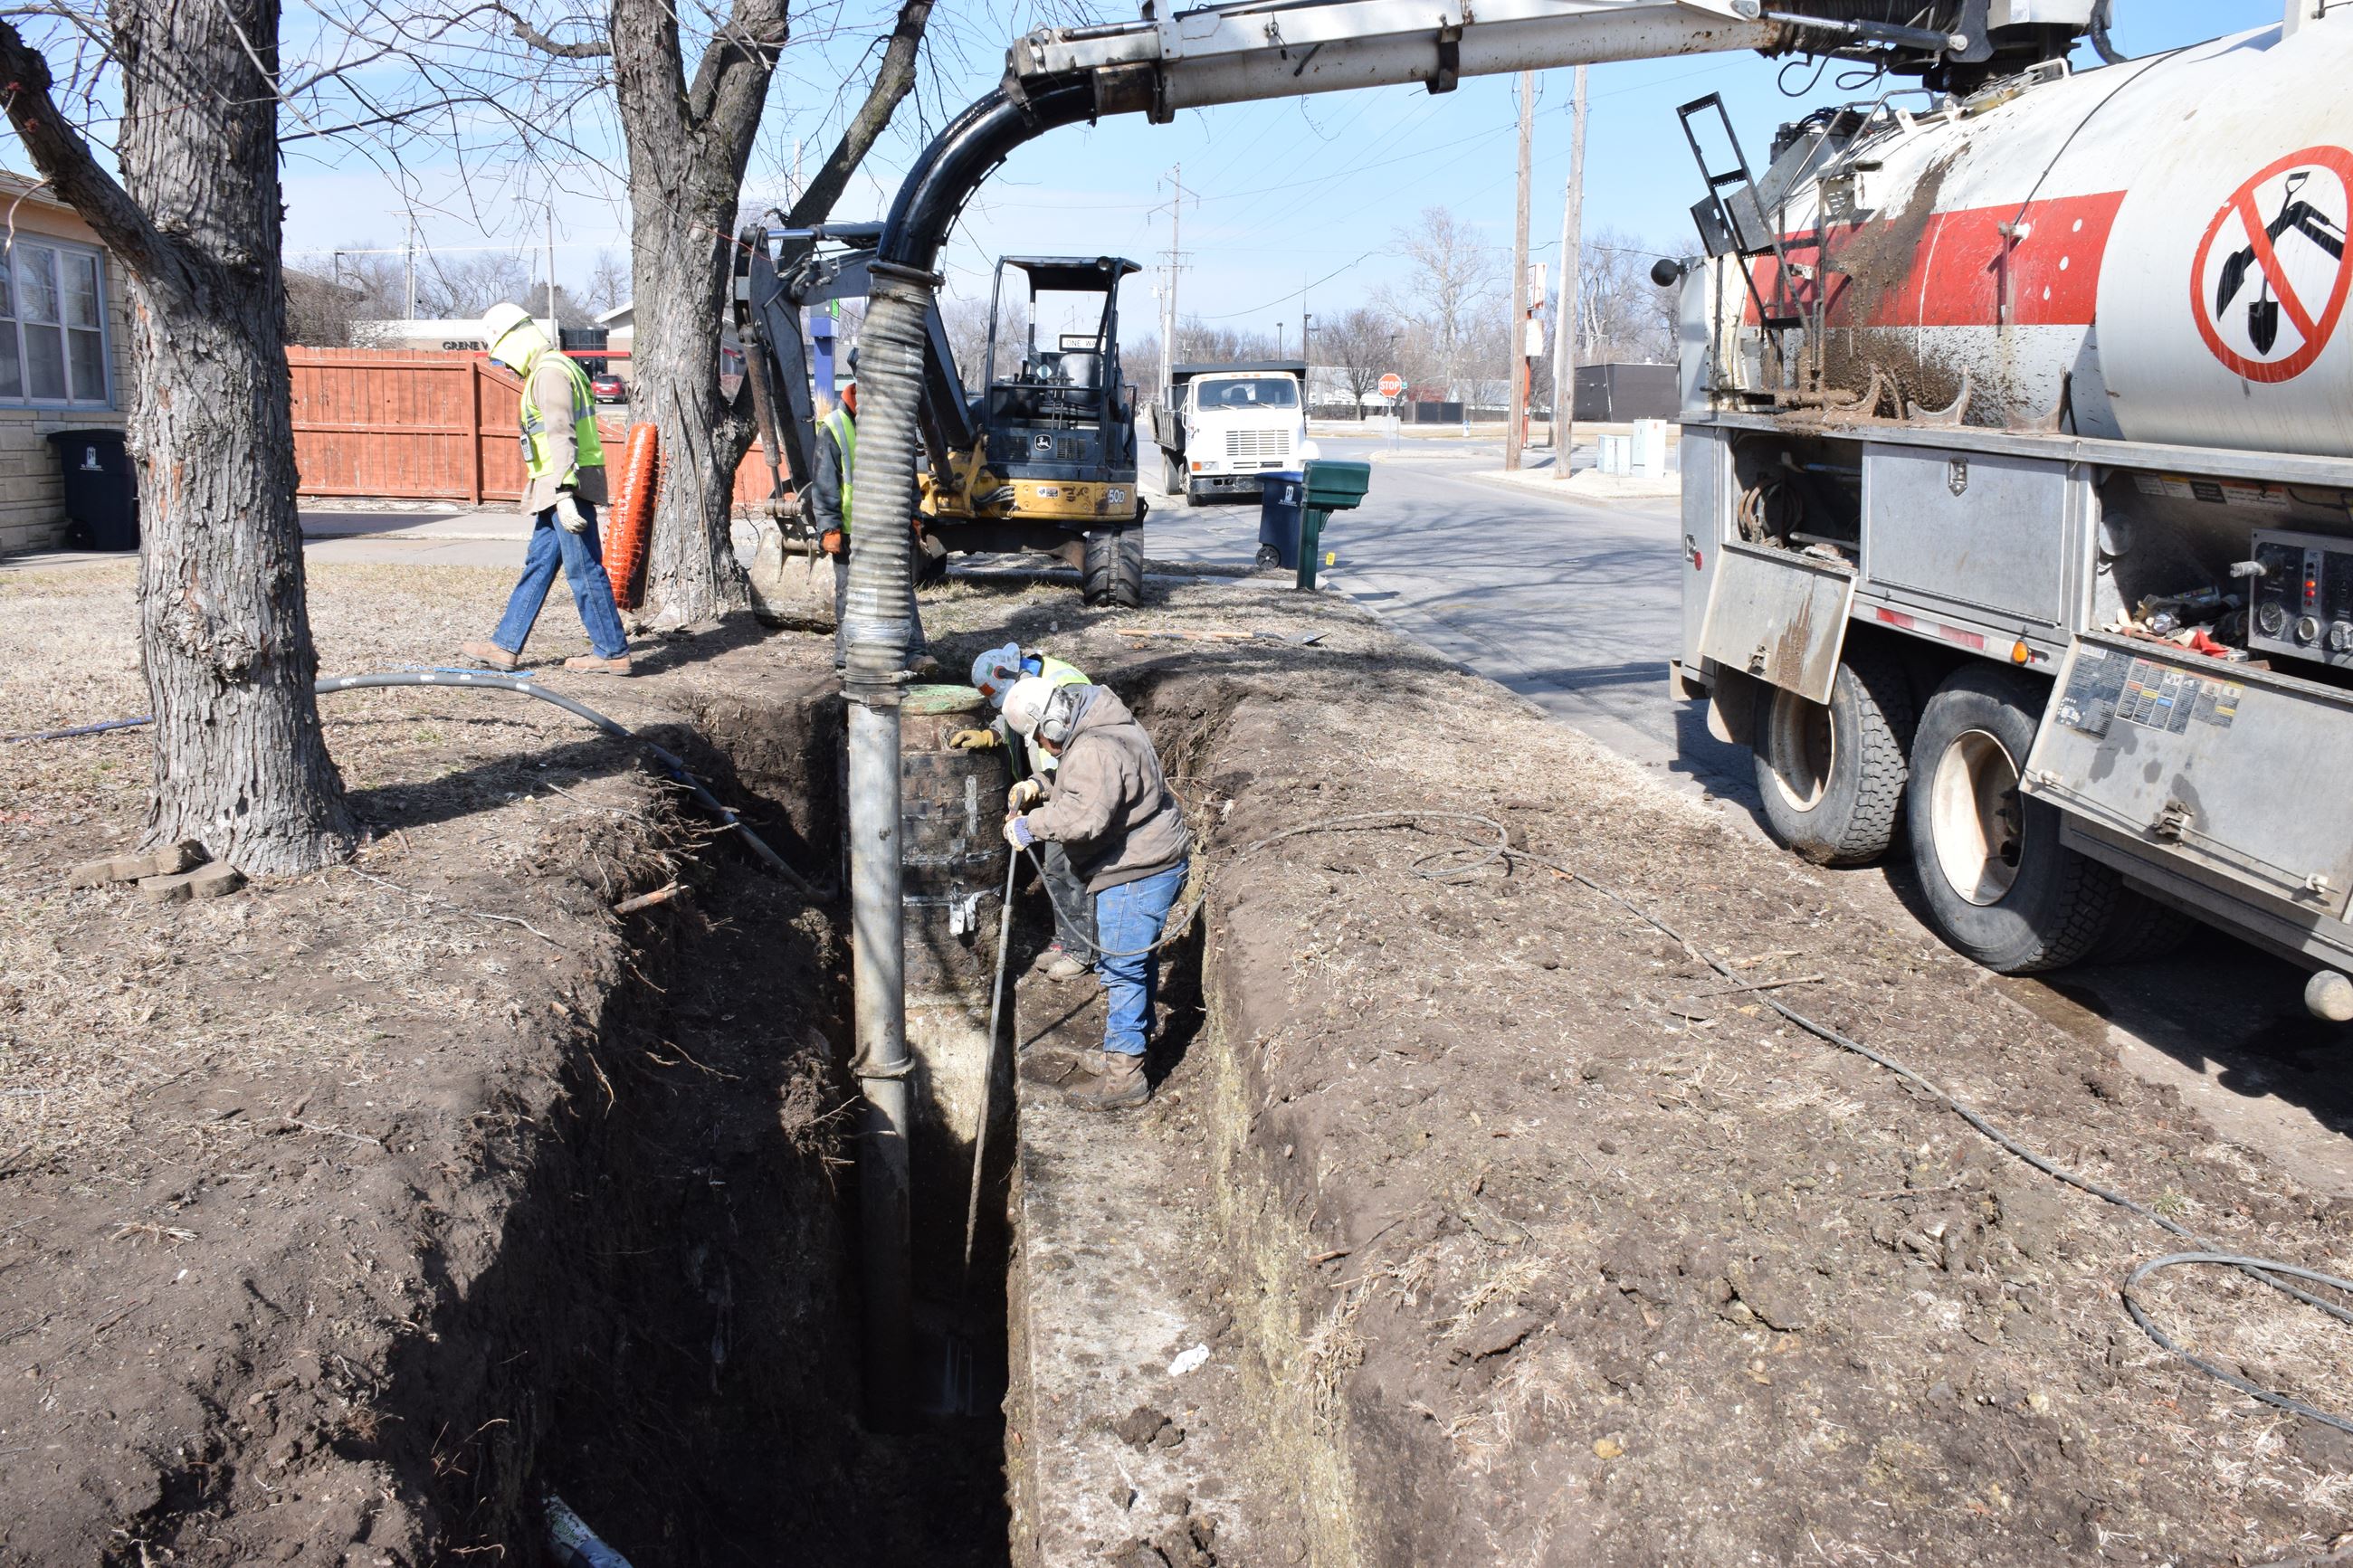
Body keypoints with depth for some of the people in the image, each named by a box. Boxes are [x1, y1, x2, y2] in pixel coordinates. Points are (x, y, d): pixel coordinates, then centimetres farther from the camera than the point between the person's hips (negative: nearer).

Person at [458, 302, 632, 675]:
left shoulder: (550, 372, -14)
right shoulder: (551, 369, 20)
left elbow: (561, 435, -24)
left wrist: (564, 494, -30)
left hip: (569, 485, -11)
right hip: (554, 490, 11)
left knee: (584, 570, -5)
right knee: (537, 565, 11)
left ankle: (613, 652, 1)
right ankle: (505, 646, 16)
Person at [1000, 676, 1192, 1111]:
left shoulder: (1095, 749, -25)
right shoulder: (1094, 728, 10)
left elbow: (1085, 816, -37)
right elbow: (1079, 789, 23)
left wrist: (1032, 825, -25)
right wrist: (1040, 788, 6)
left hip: (1137, 872, -11)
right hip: (1154, 861, 11)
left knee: (1121, 966, -4)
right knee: (1137, 958, 23)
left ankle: (1123, 1075, 3)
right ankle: (1137, 1037, 39)